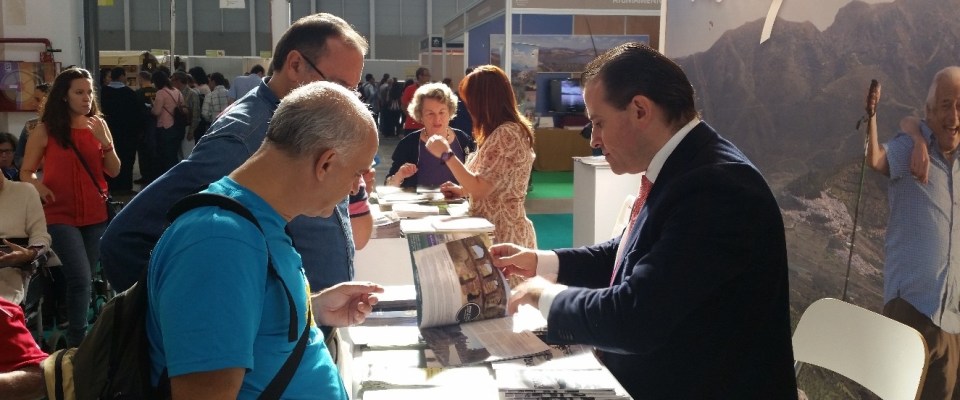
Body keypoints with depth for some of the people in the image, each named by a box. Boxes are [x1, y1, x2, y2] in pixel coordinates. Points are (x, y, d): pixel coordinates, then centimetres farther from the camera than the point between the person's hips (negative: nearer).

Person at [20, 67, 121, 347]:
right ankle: (77, 342, -5)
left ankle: (69, 331, 26)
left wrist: (105, 140, -12)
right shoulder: (46, 130, -4)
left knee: (84, 278, 9)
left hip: (96, 215, 4)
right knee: (80, 278, -15)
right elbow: (25, 172, 4)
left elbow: (114, 172, 2)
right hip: (60, 215, -4)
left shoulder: (98, 125, 6)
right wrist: (37, 185, -18)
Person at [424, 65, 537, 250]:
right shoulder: (509, 130, 13)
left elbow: (479, 189, -22)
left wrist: (446, 154, -16)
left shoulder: (506, 135, -19)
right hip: (502, 231, 10)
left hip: (502, 236, -10)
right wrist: (463, 190, 11)